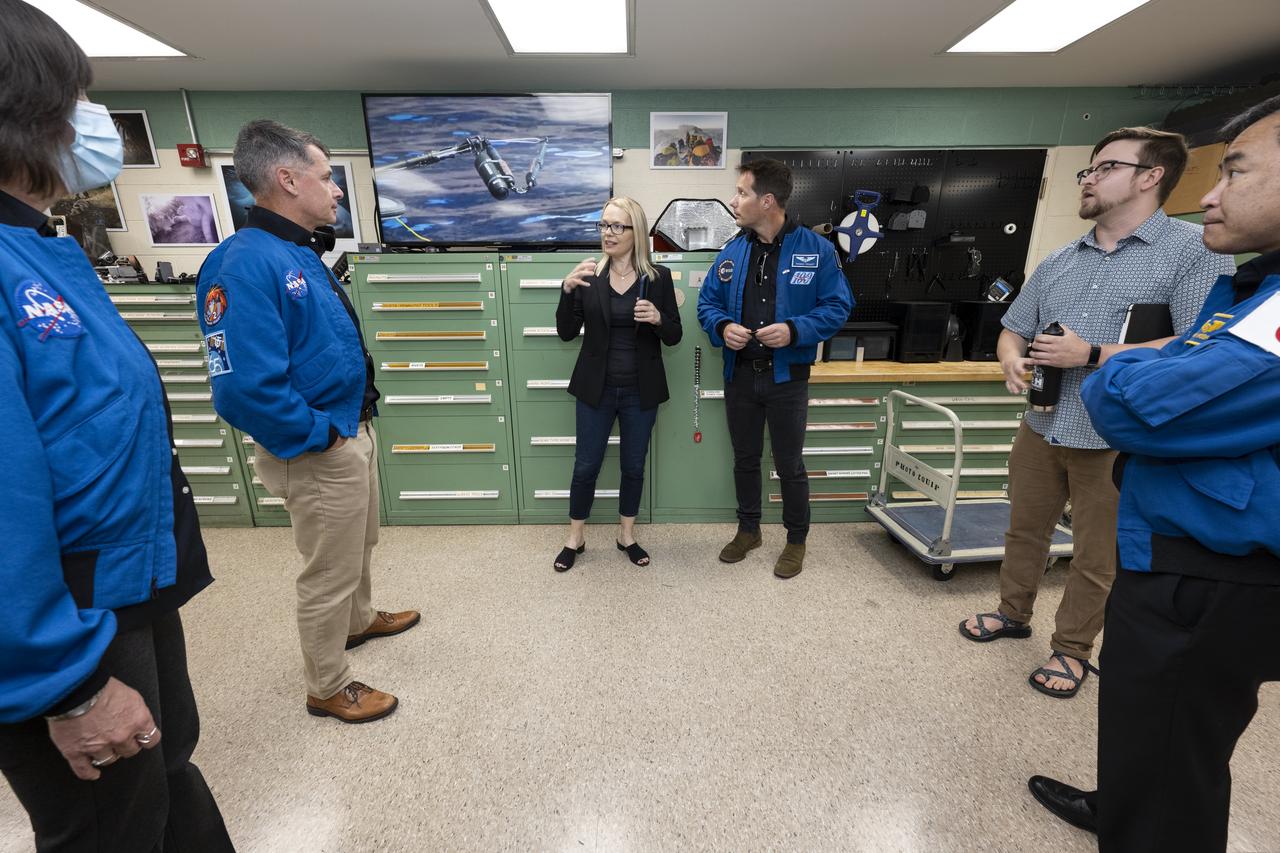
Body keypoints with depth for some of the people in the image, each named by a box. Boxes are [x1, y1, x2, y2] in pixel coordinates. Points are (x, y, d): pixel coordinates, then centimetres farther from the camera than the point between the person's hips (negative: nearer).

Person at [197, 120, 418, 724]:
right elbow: (244, 386, -32)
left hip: (354, 434, 9)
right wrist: (319, 434, -20)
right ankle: (327, 688, 32)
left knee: (359, 545, 28)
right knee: (329, 572, 9)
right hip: (319, 454, -9)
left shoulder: (302, 254, 8)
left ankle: (358, 621, 54)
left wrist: (359, 419, 9)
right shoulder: (245, 264, -24)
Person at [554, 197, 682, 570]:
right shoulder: (588, 276, -1)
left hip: (640, 391, 0)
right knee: (585, 466, 8)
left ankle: (627, 535, 32)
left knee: (633, 467, 12)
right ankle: (575, 538, 28)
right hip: (597, 389, 0)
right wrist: (567, 289, -21)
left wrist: (658, 319, -22)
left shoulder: (659, 277, -3)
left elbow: (674, 337, -1)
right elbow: (566, 332, -6)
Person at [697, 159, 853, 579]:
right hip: (740, 374, 4)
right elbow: (708, 302, 8)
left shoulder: (816, 249, -7)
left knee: (789, 464, 8)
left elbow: (837, 306, -6)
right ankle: (748, 530, 37)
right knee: (745, 459, 16)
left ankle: (796, 541, 30)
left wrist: (794, 330, -22)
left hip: (787, 376, -3)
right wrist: (723, 327, -14)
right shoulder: (732, 251, 3)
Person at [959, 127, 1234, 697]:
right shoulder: (1059, 262, 10)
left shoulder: (1194, 251, -8)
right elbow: (1013, 328, 16)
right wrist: (1011, 361, -7)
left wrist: (1092, 355, -22)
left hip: (1117, 441, -5)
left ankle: (1072, 648, 30)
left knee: (1096, 558, 10)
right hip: (1040, 429, 5)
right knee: (1024, 530, 18)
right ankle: (1014, 614, 38)